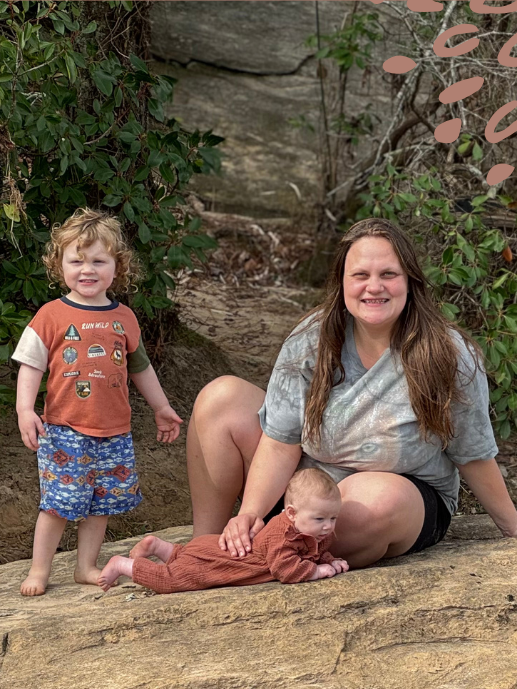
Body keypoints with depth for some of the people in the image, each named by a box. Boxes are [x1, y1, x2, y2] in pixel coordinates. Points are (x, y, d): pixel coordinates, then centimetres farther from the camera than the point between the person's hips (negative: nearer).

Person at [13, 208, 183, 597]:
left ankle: (87, 567, 24)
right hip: (65, 431, -4)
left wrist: (162, 408, 25)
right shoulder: (52, 316, -5)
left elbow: (140, 367, 19)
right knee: (59, 503, -3)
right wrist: (25, 409, -18)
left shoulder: (124, 318, 7)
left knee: (101, 503, 10)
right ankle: (39, 570, 11)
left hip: (114, 433, 4)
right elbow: (30, 365, -6)